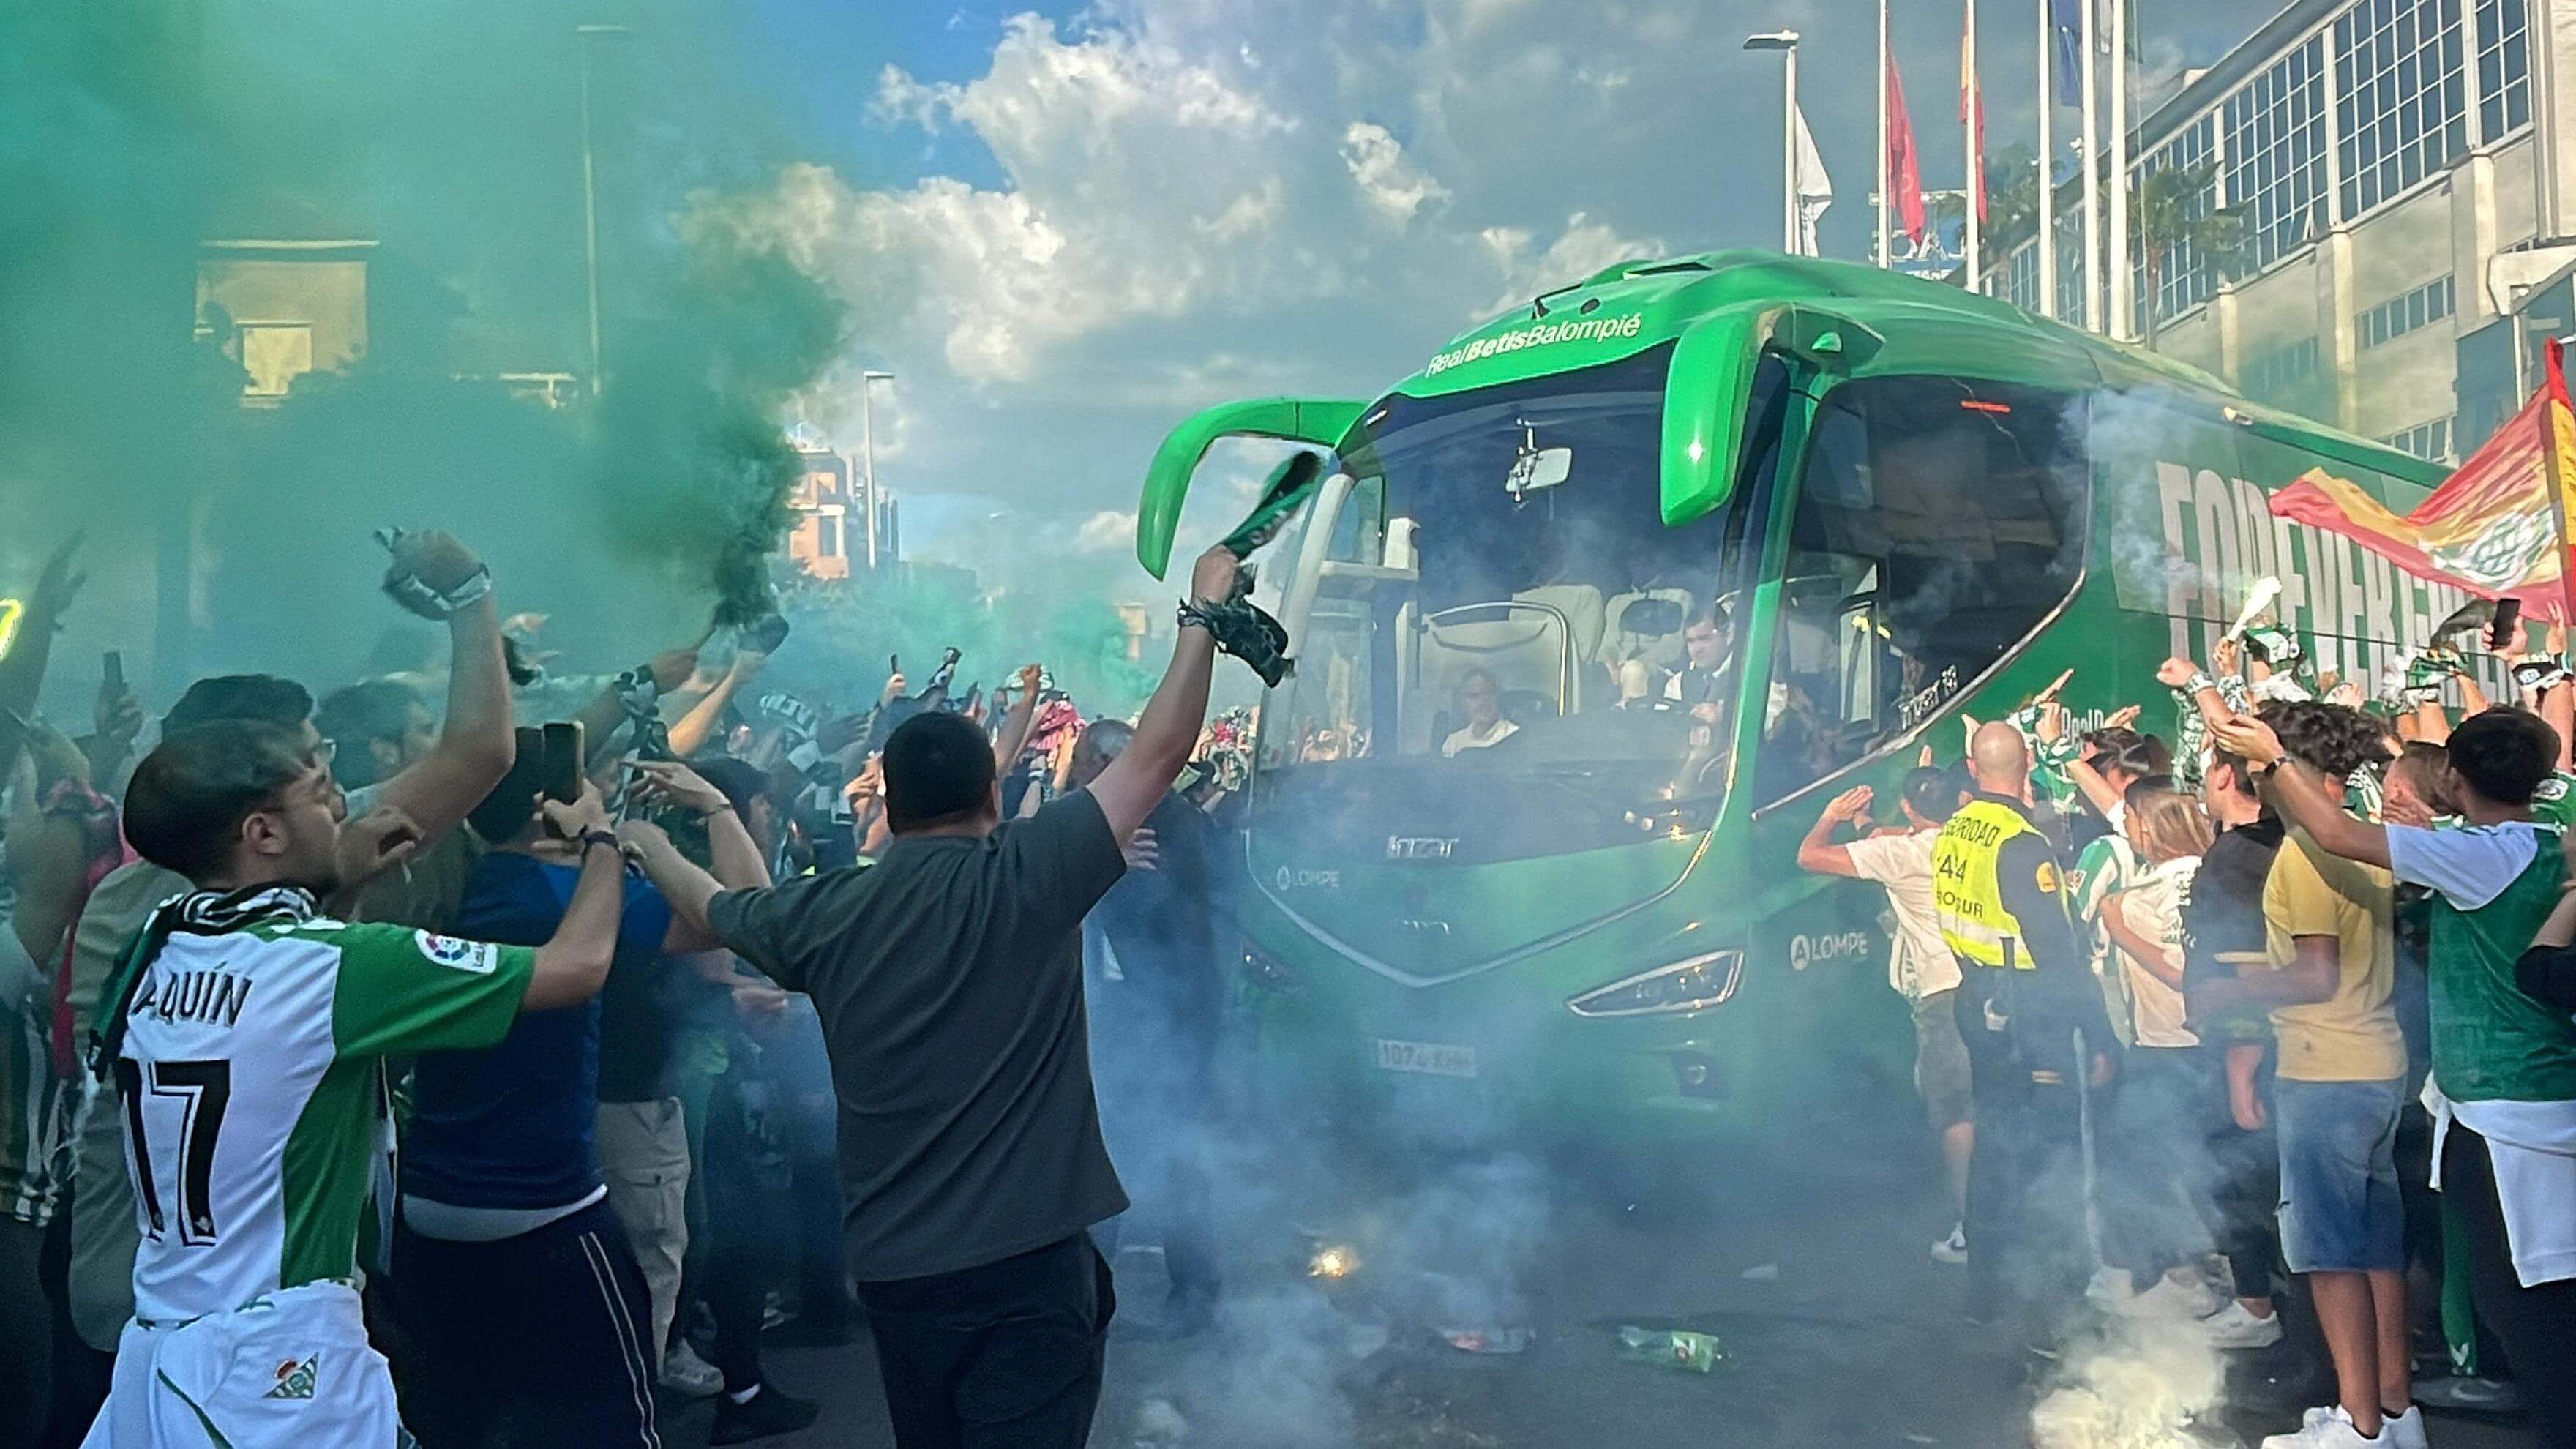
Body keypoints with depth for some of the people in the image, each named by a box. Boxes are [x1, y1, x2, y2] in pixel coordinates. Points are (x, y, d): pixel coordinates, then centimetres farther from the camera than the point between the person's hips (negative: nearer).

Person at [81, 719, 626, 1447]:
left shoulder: (150, 953, 2)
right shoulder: (328, 964, -17)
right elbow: (579, 965, -13)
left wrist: (330, 878, 21)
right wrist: (599, 838, 4)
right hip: (277, 1371, -7)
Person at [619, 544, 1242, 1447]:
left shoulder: (824, 913, 3)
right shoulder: (1027, 874, -11)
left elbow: (714, 908, 24)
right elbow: (1159, 754, -7)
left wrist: (644, 839, 44)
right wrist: (1204, 611, 4)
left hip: (891, 1266, 5)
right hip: (1026, 1259, -5)